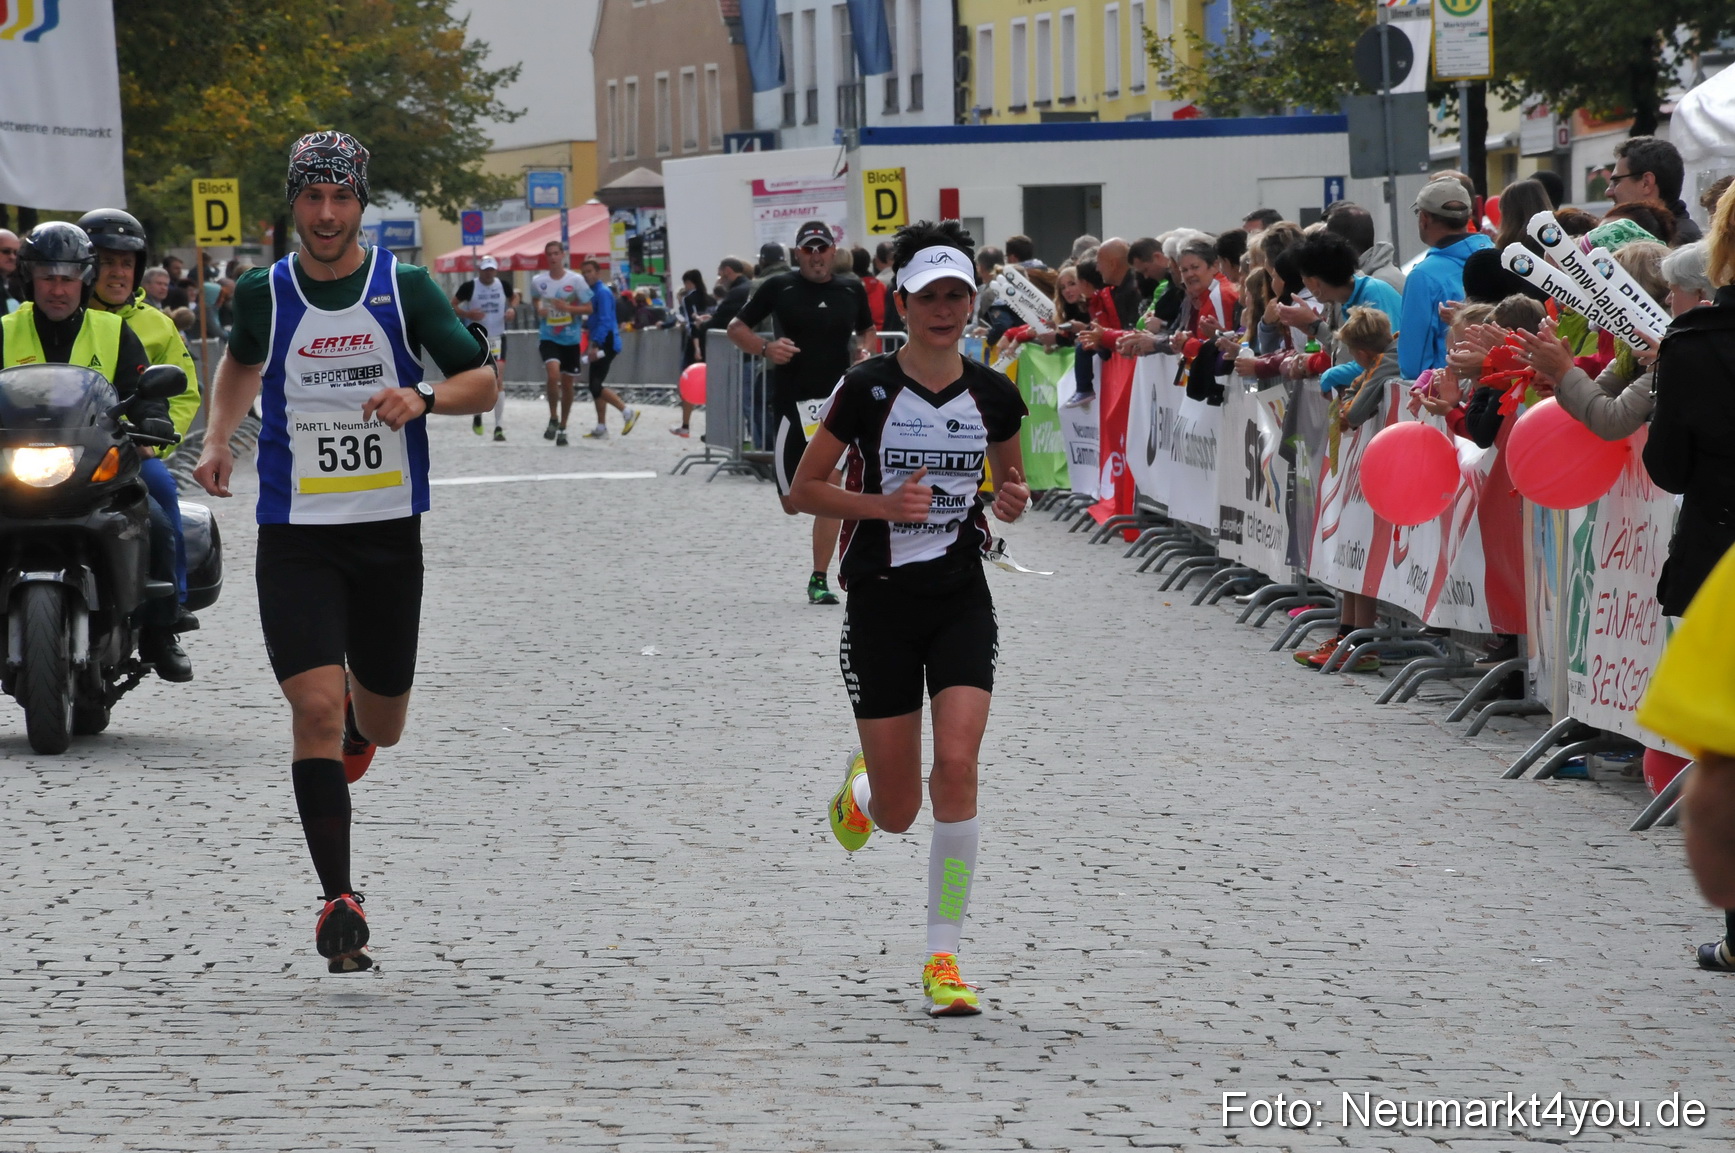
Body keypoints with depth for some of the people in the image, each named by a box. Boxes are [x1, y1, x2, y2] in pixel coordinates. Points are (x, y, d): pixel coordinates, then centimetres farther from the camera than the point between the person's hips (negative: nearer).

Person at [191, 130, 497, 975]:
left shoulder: (405, 288, -3)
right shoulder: (263, 294, 1)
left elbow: (483, 381, -1)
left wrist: (423, 399, -21)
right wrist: (218, 438, 9)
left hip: (389, 533, 1)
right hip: (295, 538, -1)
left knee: (379, 727, 14)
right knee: (318, 708, -17)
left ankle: (353, 724, 53)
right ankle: (338, 901, -12)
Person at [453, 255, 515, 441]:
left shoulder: (503, 285, 1)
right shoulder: (469, 287, -6)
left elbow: (514, 298, 20)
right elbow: (452, 305, 1)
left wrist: (511, 309, -2)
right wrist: (467, 314, -16)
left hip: (497, 338, 0)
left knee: (498, 380, -11)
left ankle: (499, 427, -12)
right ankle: (478, 415, 35)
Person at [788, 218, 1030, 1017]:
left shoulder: (994, 395, 2)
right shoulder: (867, 389, -7)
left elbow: (1013, 482, 17)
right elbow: (804, 489, -3)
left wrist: (1014, 502, -6)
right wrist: (884, 504, -17)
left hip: (962, 601, 1)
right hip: (881, 601, -1)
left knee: (956, 765, -19)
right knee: (898, 815, 2)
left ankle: (944, 955, -9)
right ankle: (861, 786, 43)